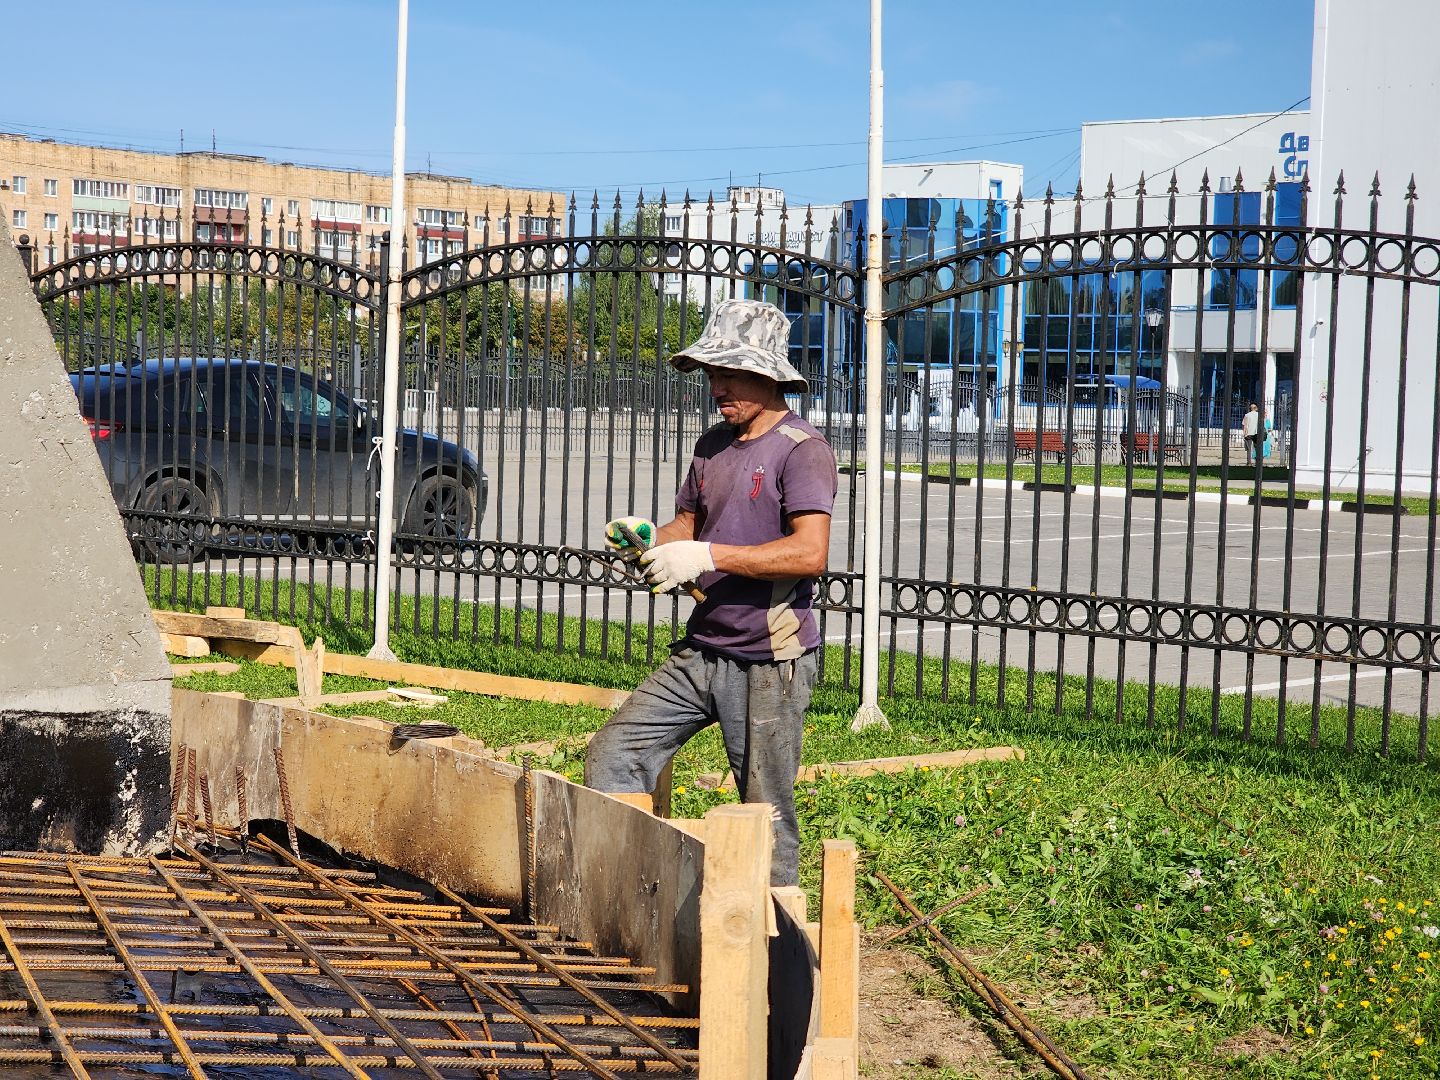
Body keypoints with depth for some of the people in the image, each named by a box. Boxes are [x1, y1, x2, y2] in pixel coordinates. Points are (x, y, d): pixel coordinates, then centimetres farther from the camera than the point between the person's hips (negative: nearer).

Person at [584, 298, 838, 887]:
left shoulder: (802, 449, -11)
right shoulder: (713, 445, 15)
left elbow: (809, 552, -22)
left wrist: (708, 556, -23)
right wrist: (647, 535, 1)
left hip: (771, 661, -8)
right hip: (701, 651, 8)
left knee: (767, 813, -1)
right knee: (611, 756, 1)